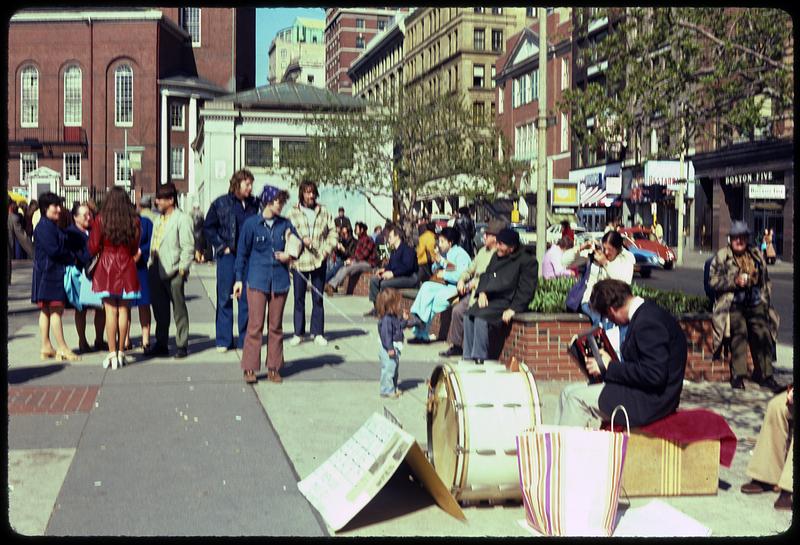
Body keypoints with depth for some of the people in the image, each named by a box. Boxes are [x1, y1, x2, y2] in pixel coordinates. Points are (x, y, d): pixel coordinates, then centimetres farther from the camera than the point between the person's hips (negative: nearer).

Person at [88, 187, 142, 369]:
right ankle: (121, 352, 13)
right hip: (127, 267, 2)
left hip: (107, 267, -1)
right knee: (123, 310, 8)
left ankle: (112, 354, 1)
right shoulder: (134, 221, -3)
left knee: (110, 311, 1)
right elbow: (135, 249, 5)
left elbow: (93, 248, -3)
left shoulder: (101, 220, -7)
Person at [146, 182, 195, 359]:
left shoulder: (182, 218, -6)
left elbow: (188, 246, -11)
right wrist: (151, 263, 13)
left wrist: (181, 268, -16)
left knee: (179, 309, 0)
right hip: (156, 270, 8)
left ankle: (182, 345, 6)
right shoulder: (159, 220, 19)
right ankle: (161, 344, 21)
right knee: (159, 309, 12)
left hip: (173, 271, -8)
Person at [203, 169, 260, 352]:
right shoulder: (220, 204, 0)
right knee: (225, 298, 2)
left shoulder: (254, 204, 7)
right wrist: (222, 246, -2)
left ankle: (245, 339, 13)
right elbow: (208, 228, 5)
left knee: (247, 298, 4)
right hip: (228, 255, -2)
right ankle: (224, 340, 9)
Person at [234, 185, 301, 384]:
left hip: (280, 281, 3)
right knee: (255, 325, -5)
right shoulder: (251, 224, -2)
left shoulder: (285, 224, 6)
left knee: (276, 326, 8)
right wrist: (239, 279, 2)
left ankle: (274, 368, 16)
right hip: (257, 280, -3)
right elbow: (242, 252, 3)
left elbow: (298, 243, 18)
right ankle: (250, 369, 2)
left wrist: (290, 255, -3)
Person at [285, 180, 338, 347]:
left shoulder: (324, 212, 7)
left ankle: (318, 333, 15)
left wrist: (327, 249, -3)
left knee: (318, 298, 6)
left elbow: (333, 231, 10)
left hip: (319, 260, 1)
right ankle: (298, 333, 14)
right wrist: (302, 239, -18)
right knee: (299, 298, 5)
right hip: (299, 261, -1)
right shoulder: (293, 213, 1)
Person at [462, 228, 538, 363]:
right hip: (490, 298, 8)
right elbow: (486, 275, 20)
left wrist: (513, 309, -21)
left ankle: (479, 357, -20)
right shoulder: (497, 256, 15)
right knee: (469, 316, -12)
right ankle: (468, 355, -5)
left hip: (507, 302, -8)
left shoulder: (527, 261, -8)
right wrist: (482, 292, 1)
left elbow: (526, 290, -14)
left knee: (481, 318, -28)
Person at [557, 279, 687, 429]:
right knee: (568, 392, 8)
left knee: (577, 397, -12)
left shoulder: (648, 322, -21)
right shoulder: (647, 314, 10)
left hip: (650, 401, -10)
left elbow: (654, 375, -26)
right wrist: (611, 362, 8)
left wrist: (609, 368, -17)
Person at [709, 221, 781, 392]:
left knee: (763, 333, -13)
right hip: (733, 303, -4)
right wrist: (734, 282, -13)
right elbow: (713, 281, -1)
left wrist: (766, 301, 15)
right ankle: (737, 375, -19)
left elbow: (766, 280, 26)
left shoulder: (757, 255, 18)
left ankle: (764, 374, -2)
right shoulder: (722, 256, 5)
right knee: (740, 331, -24)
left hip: (755, 303, 4)